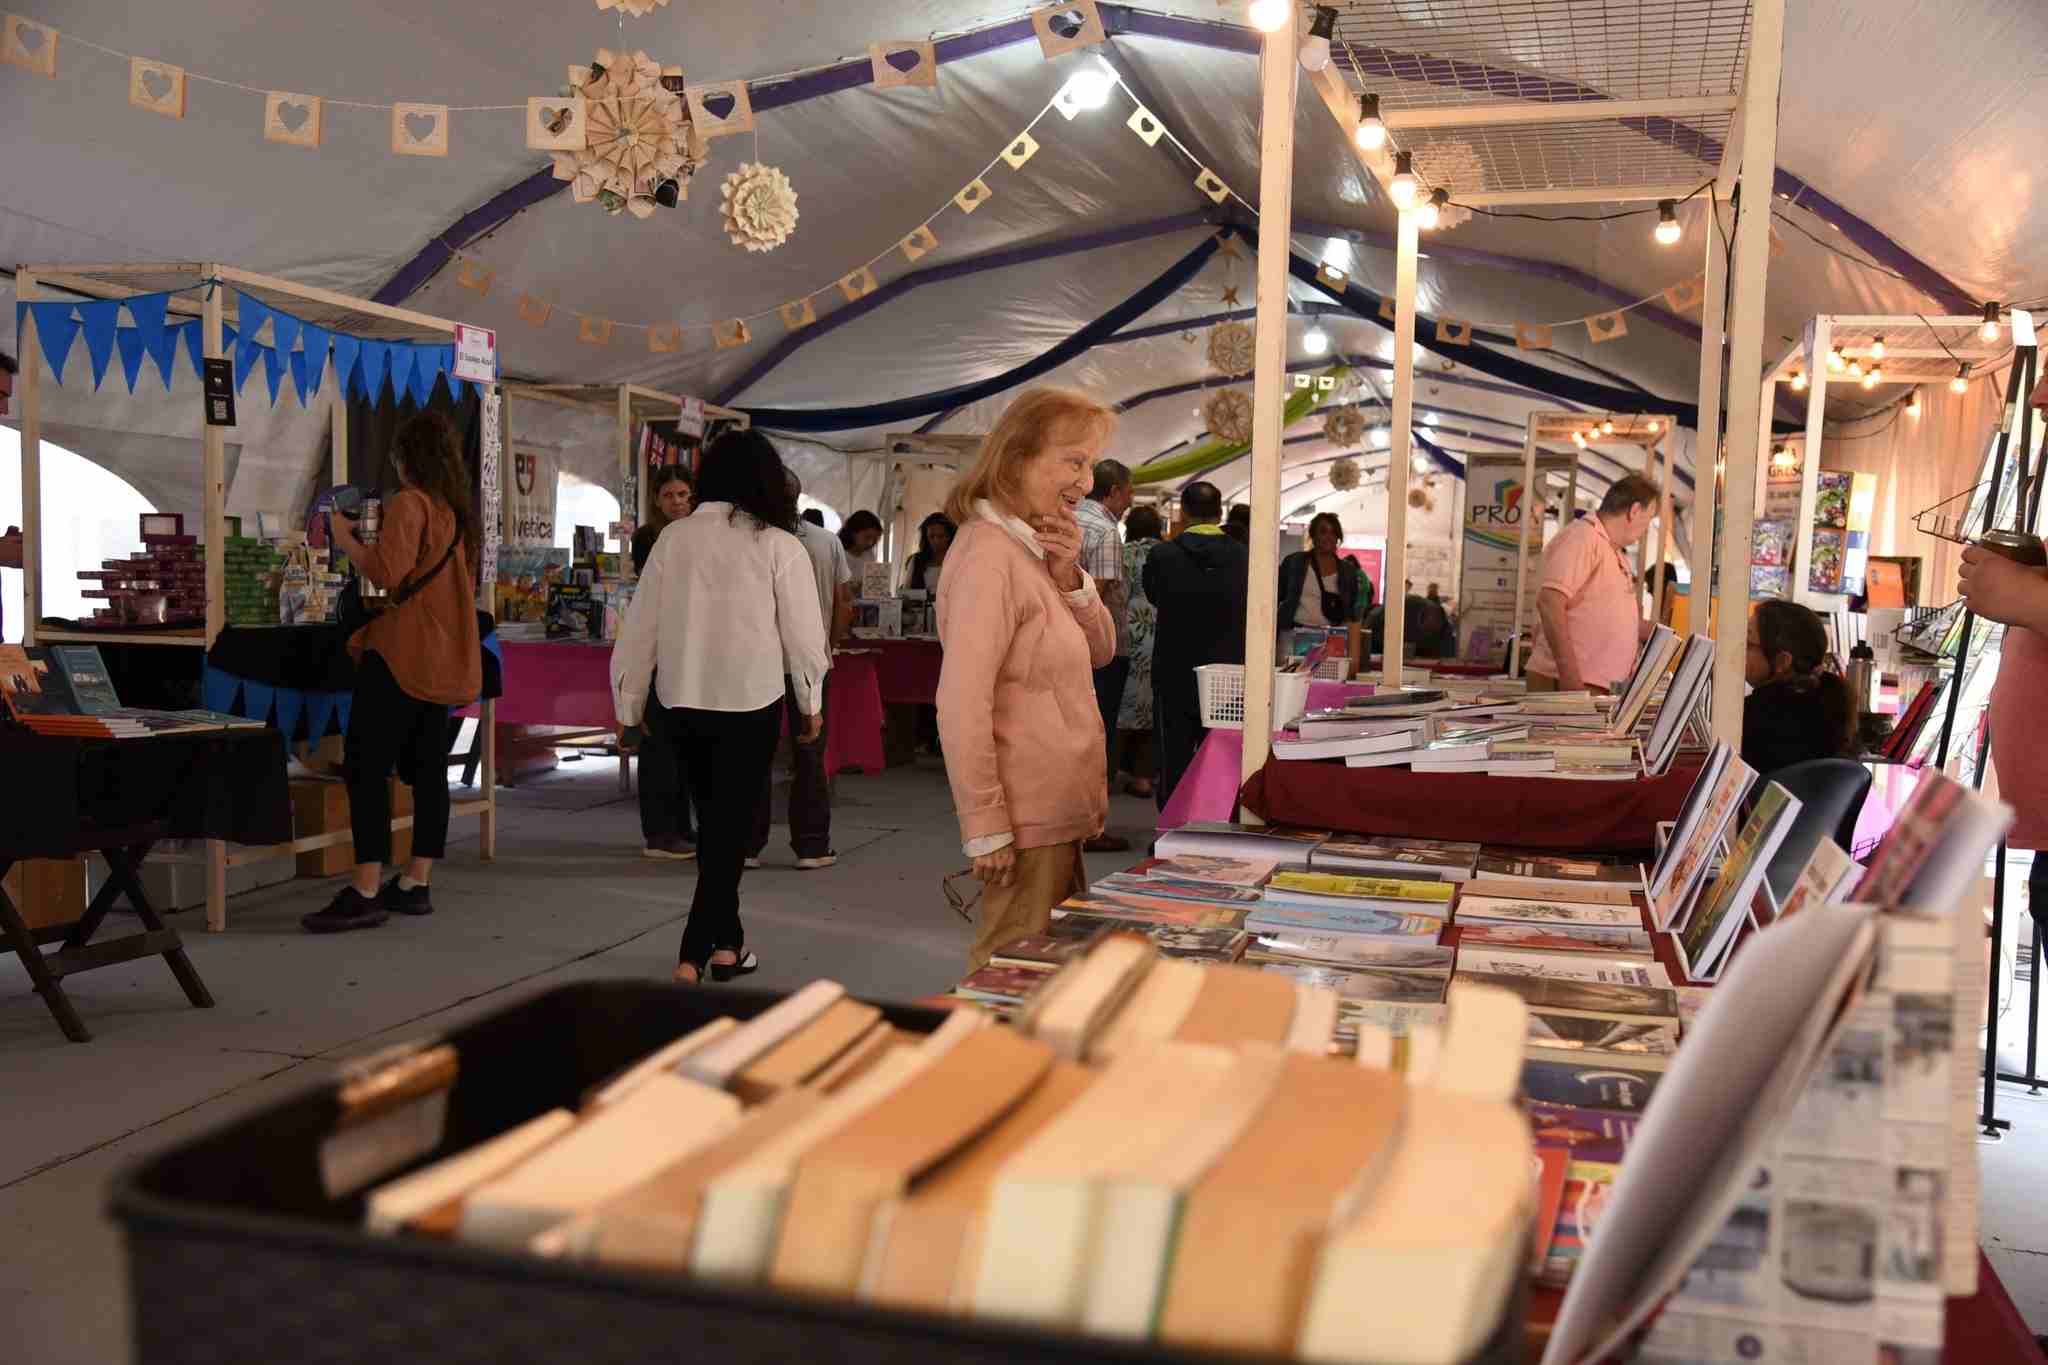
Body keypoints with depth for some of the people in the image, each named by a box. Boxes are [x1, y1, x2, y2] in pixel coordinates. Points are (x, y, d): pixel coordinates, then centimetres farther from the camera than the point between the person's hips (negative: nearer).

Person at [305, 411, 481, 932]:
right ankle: (415, 885, 14)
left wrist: (346, 540, -5)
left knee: (366, 767, -7)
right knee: (427, 768, 9)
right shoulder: (457, 510, 14)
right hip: (444, 656, 9)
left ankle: (365, 893, -10)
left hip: (400, 653, -9)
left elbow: (388, 573, -20)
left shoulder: (409, 501, -10)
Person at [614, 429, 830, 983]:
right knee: (730, 823, 6)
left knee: (714, 820, 19)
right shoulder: (779, 545, -8)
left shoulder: (673, 538, 0)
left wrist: (630, 705, 14)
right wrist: (810, 703, 11)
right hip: (750, 701, -3)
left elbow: (641, 628, 2)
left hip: (684, 702, 4)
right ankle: (693, 954, 0)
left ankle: (724, 940, 28)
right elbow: (802, 631, -4)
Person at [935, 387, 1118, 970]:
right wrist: (986, 828, -21)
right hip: (1028, 820, -10)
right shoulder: (990, 555, -18)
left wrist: (1070, 576, -3)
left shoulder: (1032, 547, 12)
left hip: (1060, 812, 10)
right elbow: (962, 705, -23)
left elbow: (1101, 651, 15)